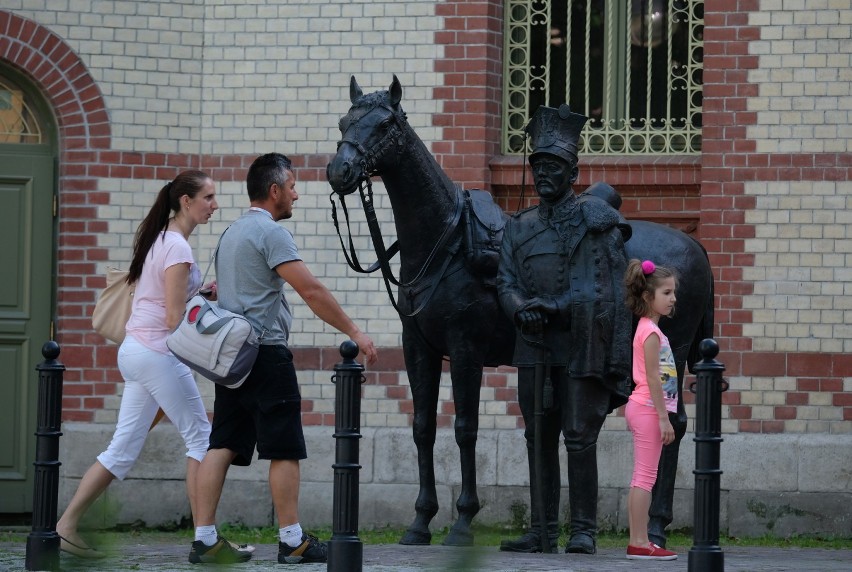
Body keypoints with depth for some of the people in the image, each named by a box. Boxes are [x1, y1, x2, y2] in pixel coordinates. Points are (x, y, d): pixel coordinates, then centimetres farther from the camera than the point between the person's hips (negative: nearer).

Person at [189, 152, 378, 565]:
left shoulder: (232, 233, 20)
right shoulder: (270, 232, -11)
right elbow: (311, 290, -16)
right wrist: (354, 333, -12)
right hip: (265, 353, -9)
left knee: (222, 445, 4)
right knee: (284, 450, -4)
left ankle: (205, 539, 0)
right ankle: (292, 541, -3)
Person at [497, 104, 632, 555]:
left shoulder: (596, 218, 1)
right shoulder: (519, 227, 16)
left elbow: (613, 292, -5)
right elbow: (506, 281, 7)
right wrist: (521, 309, -14)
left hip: (581, 346, -5)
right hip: (534, 345, 5)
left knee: (580, 438, -5)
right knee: (538, 439, 7)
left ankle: (584, 530, 1)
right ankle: (542, 531, 11)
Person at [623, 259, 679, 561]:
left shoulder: (647, 329, 15)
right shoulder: (651, 332, -15)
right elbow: (653, 379, -19)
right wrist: (663, 418, -19)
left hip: (643, 408, 10)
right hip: (649, 408, -10)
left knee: (642, 478, 9)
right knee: (645, 477, -9)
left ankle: (638, 541, 11)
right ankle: (640, 543, -9)